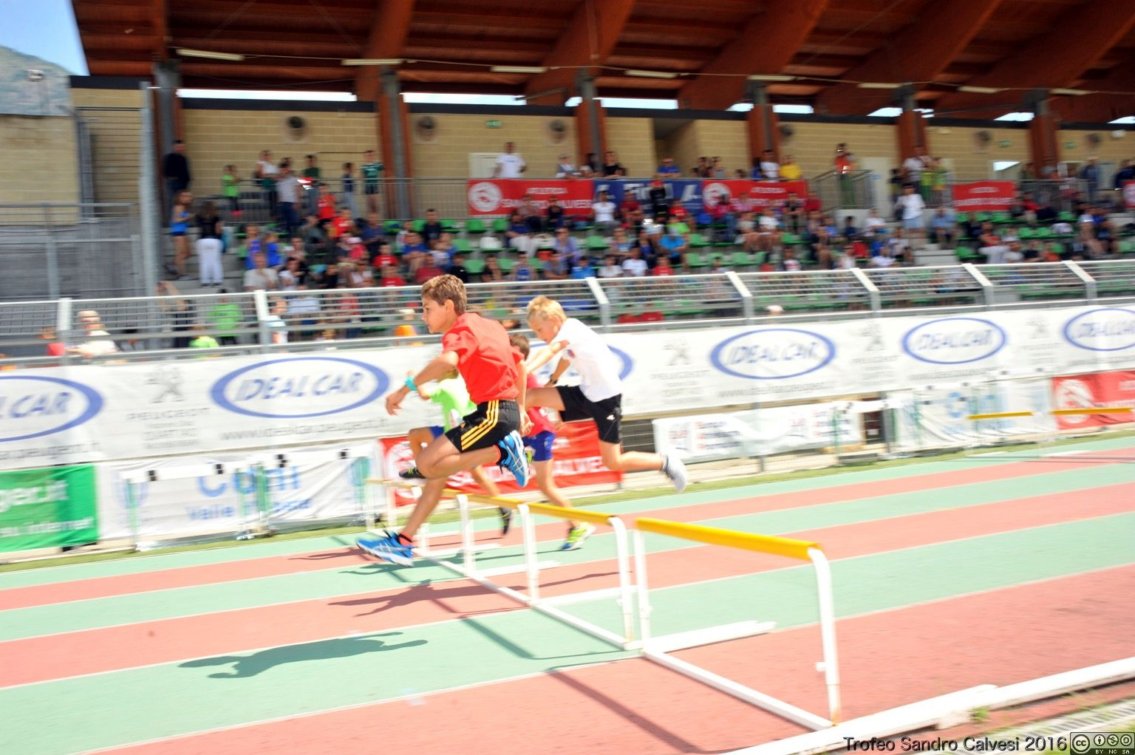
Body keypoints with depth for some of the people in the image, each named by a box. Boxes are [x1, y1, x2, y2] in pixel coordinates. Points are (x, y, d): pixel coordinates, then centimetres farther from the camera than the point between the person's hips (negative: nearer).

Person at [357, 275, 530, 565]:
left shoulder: (460, 331, -11)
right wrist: (519, 409, 34)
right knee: (438, 466, 11)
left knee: (428, 462, -17)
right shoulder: (490, 325, 17)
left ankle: (502, 452, -10)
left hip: (494, 412, -10)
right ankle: (403, 542, 14)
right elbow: (518, 362, 28)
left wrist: (406, 388, -30)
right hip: (506, 409, 10)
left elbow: (447, 360, -35)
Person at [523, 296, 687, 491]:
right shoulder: (567, 336, 8)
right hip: (586, 394, 8)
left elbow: (550, 350, -35)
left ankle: (665, 463, 16)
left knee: (613, 463, -3)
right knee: (530, 397, -9)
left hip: (606, 398, -8)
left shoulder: (571, 326, -17)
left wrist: (525, 370, -49)